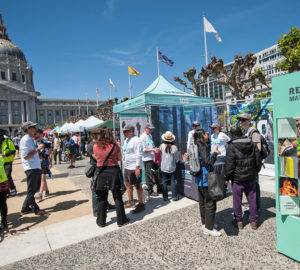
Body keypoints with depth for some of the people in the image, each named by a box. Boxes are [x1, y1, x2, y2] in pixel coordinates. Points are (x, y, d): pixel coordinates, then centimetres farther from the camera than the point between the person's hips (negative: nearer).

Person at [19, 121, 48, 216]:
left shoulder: (31, 139, 14)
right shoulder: (25, 140, -14)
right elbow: (26, 156, -20)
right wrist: (38, 149, -21)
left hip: (36, 167, 10)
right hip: (31, 168, -10)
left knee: (35, 188, 18)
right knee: (31, 190, 4)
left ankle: (25, 208, 30)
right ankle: (36, 210, 16)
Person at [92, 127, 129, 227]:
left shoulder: (95, 146, -5)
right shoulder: (115, 146, -11)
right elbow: (119, 159, 1)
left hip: (101, 173, 2)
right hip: (114, 171, -2)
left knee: (102, 198, 14)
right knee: (117, 197, 10)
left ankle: (101, 221, 26)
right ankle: (121, 220, 21)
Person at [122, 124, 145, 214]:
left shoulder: (136, 140, -16)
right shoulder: (126, 140, 13)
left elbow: (139, 155, -20)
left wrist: (137, 168, -23)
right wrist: (124, 166, 20)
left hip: (134, 168, -9)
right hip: (127, 167, 10)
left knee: (138, 186, 1)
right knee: (128, 184, 19)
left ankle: (141, 204, 13)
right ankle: (130, 201, 36)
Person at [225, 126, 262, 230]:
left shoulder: (231, 146, -16)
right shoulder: (251, 144, 2)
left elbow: (229, 165, -16)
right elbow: (258, 160, 8)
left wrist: (227, 177, -3)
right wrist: (255, 172, 20)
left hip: (237, 179, -5)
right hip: (251, 178, 5)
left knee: (237, 200, 10)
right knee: (252, 199, 16)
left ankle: (239, 221, 23)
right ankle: (253, 221, 28)